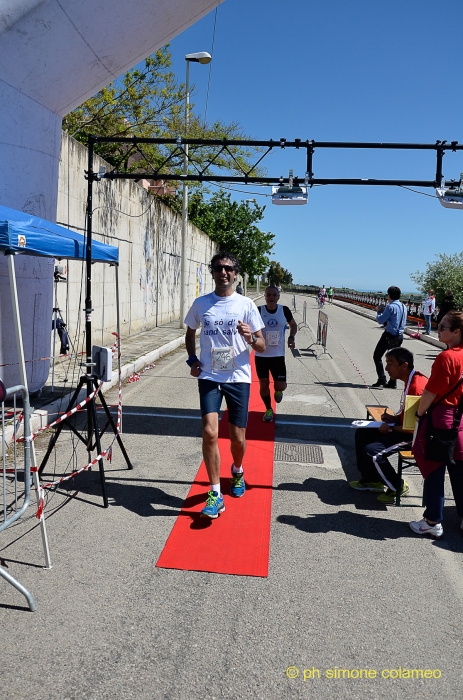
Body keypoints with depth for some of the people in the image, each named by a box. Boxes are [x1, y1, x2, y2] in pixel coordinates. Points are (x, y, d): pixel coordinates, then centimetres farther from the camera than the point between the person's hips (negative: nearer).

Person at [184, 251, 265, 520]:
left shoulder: (246, 304, -1)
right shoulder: (201, 304, 4)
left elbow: (262, 347, 1)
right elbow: (190, 334, 21)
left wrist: (251, 338, -21)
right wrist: (192, 360, 5)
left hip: (238, 378, 0)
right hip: (209, 377, 1)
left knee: (238, 438, 6)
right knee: (210, 432, -14)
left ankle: (237, 471, 41)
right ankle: (215, 494, -1)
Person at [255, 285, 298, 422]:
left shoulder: (284, 310, -4)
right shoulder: (258, 311, -9)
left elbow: (293, 325, 13)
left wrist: (291, 337, -5)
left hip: (278, 354, 1)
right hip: (261, 354, 0)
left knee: (280, 386, -2)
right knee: (264, 384, 5)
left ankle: (277, 390, 37)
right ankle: (268, 409, 28)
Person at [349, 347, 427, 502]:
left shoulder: (416, 386, -27)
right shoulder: (410, 380, 5)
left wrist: (391, 428, -16)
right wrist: (394, 418, 4)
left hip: (412, 436, -11)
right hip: (405, 427, 11)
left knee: (371, 451, -23)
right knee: (362, 433, 11)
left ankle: (397, 486, 1)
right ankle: (371, 479, 20)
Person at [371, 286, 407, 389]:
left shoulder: (391, 307, -16)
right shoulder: (404, 306, 10)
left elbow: (380, 320, -12)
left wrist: (379, 311, 7)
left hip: (389, 336, -8)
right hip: (400, 336, 8)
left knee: (377, 356, 3)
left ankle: (381, 380, -3)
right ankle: (392, 382, 16)